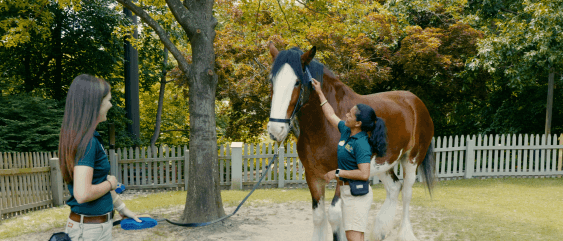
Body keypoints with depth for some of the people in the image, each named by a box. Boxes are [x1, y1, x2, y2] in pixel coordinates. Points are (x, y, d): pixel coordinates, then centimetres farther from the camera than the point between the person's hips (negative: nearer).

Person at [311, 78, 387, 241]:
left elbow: (364, 174, -27)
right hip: (347, 191, 10)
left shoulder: (361, 144, -21)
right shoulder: (346, 131, 5)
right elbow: (331, 116, 22)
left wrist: (337, 173, -21)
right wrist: (320, 93, 24)